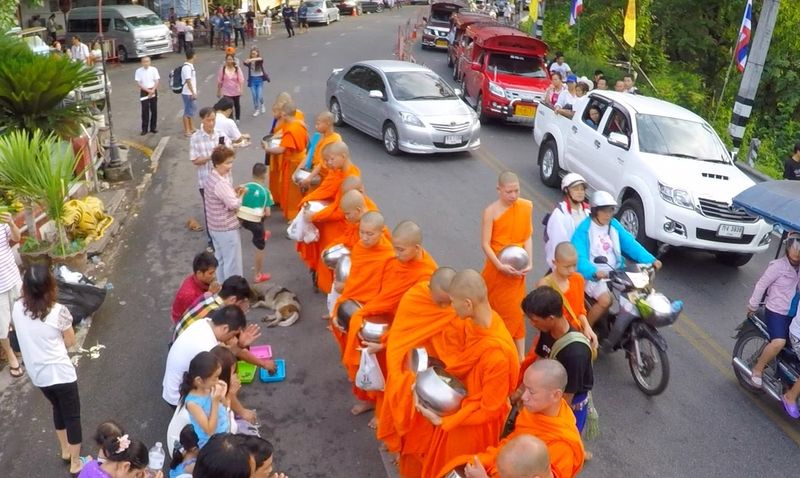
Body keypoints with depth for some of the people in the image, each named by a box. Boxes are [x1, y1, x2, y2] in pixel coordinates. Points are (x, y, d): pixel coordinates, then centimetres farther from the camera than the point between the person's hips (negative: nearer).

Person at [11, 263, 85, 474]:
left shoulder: (17, 308, -7)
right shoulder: (59, 311, -22)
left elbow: (24, 335, 11)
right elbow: (70, 342, -7)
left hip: (37, 374, 6)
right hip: (60, 373, -6)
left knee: (58, 409, 28)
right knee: (72, 415, 13)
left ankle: (65, 450, 45)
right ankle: (76, 462, 25)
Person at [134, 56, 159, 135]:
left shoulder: (154, 69, -1)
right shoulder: (139, 71, -3)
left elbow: (156, 81, -2)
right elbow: (139, 83, -5)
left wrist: (152, 91, -14)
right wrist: (148, 90, -14)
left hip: (153, 91, 1)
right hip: (144, 92, -1)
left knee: (154, 110, 4)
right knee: (145, 111, -2)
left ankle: (153, 128, 15)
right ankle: (144, 129, 3)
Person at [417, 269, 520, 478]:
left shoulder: (497, 354, -37)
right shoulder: (474, 322, -14)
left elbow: (489, 410, -24)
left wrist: (443, 420, -21)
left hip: (474, 423, -6)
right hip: (459, 405, 6)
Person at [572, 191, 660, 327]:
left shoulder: (614, 225, 8)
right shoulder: (584, 229, -13)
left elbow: (630, 244, 2)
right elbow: (579, 257, -24)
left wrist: (651, 260, -12)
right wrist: (594, 272, -43)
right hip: (593, 276, -7)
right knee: (606, 300, -29)